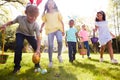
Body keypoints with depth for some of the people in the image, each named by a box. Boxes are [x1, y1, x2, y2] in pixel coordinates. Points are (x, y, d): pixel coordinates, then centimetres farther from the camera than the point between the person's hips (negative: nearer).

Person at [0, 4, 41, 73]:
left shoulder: (36, 25, -32)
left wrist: (38, 49, -48)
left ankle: (37, 65, 8)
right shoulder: (20, 18, -29)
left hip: (30, 35, 1)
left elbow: (38, 38, -35)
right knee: (19, 46, -26)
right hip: (20, 33, 0)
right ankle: (17, 66, -7)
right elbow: (12, 22, -7)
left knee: (37, 47, -17)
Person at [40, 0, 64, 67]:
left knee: (60, 41, -26)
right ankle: (50, 61, 5)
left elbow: (61, 22, 11)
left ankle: (59, 55, 0)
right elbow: (43, 22, 17)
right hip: (50, 30, 1)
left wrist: (63, 30, 3)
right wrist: (41, 28, -3)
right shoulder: (45, 14, 14)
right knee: (50, 45, -5)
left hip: (58, 29, -1)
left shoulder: (57, 12, 13)